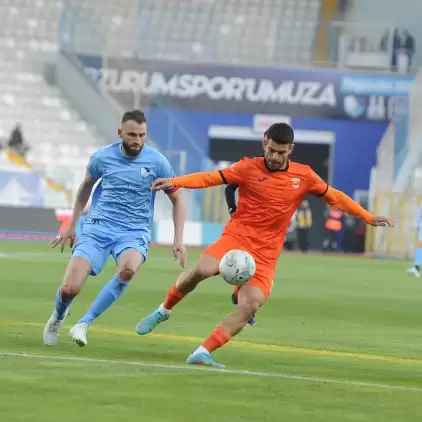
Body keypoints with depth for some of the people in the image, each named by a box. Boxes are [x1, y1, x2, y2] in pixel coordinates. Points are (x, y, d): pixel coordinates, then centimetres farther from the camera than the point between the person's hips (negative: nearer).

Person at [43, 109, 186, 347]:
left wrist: (178, 240, 0)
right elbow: (86, 187, 21)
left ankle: (84, 323, -19)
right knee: (69, 289, -14)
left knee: (128, 268, -37)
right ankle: (58, 318, 26)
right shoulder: (102, 157, 0)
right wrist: (72, 225, 23)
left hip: (135, 232, -1)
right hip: (98, 228, 1)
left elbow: (177, 199, 8)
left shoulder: (157, 162, -4)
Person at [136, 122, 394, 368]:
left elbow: (335, 197, 17)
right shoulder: (249, 168, 0)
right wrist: (174, 182, -15)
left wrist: (369, 218, 16)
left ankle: (203, 353, -12)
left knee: (248, 308, -18)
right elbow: (210, 178, -2)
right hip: (236, 238, -2)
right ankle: (163, 311, -4)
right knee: (202, 269, -29)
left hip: (265, 254, 2)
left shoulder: (304, 176, 6)